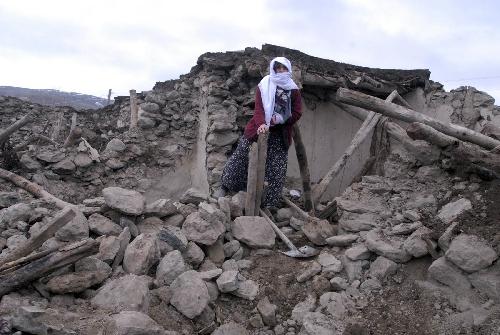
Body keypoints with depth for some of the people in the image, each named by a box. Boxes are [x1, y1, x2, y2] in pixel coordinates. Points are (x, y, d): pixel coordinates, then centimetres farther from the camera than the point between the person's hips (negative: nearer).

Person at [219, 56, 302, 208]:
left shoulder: (293, 90, 8)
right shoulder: (264, 86, 1)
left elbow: (297, 113, 3)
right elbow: (258, 107, -13)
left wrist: (280, 119, -14)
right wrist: (261, 123, -33)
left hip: (279, 134, 2)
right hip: (260, 129, -1)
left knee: (276, 169, -1)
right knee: (240, 158, 0)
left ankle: (269, 204, 11)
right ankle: (226, 185, 24)